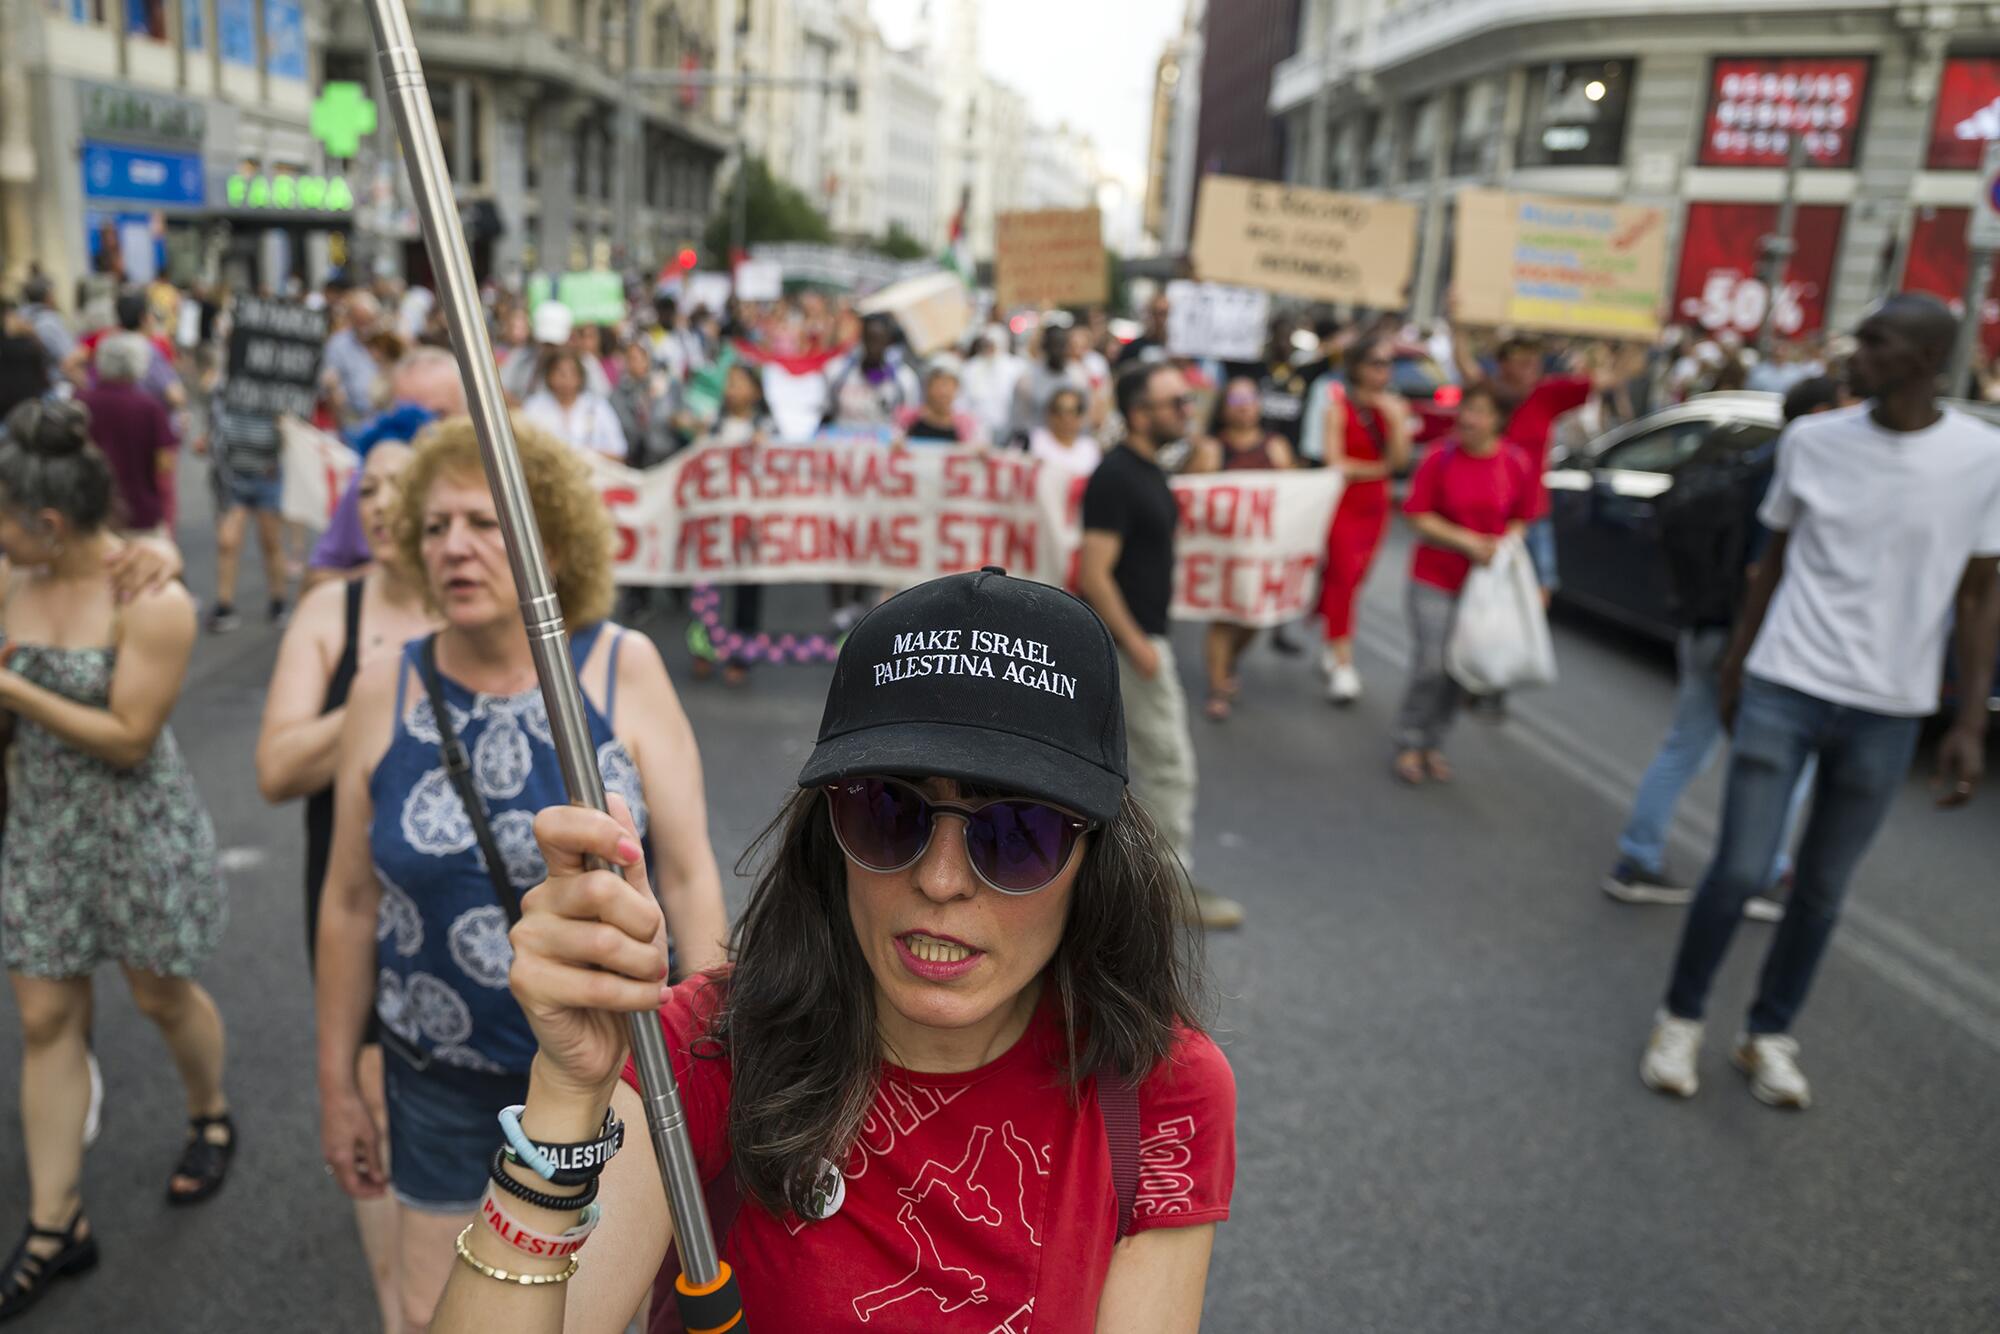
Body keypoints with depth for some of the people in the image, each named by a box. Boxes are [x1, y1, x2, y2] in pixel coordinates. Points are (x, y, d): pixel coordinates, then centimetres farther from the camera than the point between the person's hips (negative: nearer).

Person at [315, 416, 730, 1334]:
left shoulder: (623, 669, -11)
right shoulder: (384, 691, -6)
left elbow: (687, 874, -11)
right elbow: (350, 902, 1)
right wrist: (336, 1084, 7)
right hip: (443, 1079, 2)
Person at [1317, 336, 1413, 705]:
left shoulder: (1395, 406, 4)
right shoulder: (1339, 406, -9)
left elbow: (1400, 459, -7)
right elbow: (1336, 463, -14)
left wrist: (1394, 418, -18)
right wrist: (1379, 468, -5)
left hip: (1375, 505, 5)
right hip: (1342, 501, -4)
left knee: (1351, 579, 9)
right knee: (1343, 578, -10)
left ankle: (1332, 647, 27)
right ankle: (1343, 666, -9)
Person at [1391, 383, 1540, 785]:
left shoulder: (1517, 465, -3)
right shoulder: (1440, 459, -9)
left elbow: (1521, 519, 9)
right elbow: (1418, 517, -8)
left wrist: (1504, 546, -11)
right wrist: (1468, 542, -16)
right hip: (1435, 580, -2)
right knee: (1430, 666, -7)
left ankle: (1434, 744, 24)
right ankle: (1409, 744, 11)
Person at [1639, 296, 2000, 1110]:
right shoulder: (1811, 440, 0)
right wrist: (1734, 664, 13)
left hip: (1888, 712, 0)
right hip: (1783, 687, 0)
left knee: (1823, 888, 9)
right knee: (1738, 870, -1)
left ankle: (1768, 1035, 27)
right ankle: (1680, 1020, 18)